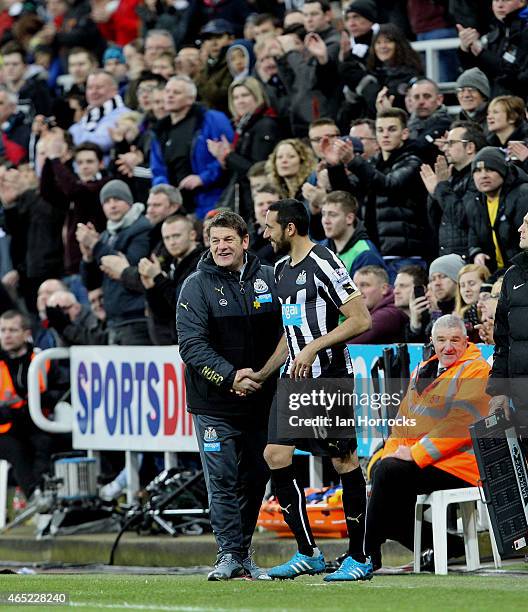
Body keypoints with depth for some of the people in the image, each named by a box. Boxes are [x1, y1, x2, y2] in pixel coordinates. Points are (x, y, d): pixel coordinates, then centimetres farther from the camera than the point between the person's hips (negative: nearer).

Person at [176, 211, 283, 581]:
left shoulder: (268, 279, 5)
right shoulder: (197, 286, -5)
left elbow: (284, 332, 10)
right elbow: (192, 345, -12)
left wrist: (263, 375, -4)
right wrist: (230, 377, -22)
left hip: (259, 399, 3)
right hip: (214, 402, -3)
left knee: (255, 477, 8)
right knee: (223, 479, -5)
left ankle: (243, 553, 19)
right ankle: (229, 554, 1)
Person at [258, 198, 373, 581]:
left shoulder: (324, 265, -11)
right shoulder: (282, 269, 16)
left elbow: (362, 320, -16)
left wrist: (313, 348, -20)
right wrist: (262, 374, 23)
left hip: (330, 378, -9)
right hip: (295, 378, 9)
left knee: (344, 461, -3)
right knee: (276, 455, -1)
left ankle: (360, 558, 5)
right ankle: (308, 554, 6)